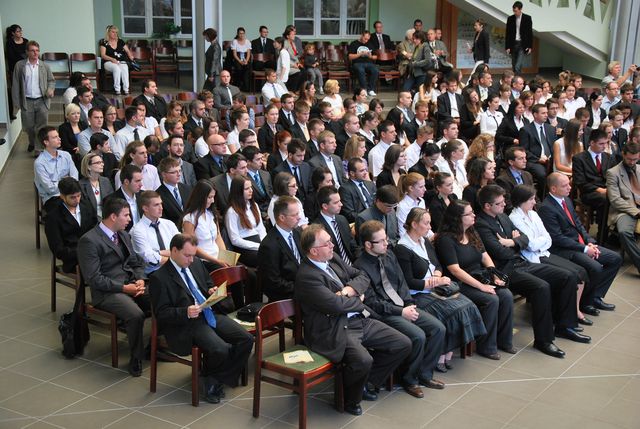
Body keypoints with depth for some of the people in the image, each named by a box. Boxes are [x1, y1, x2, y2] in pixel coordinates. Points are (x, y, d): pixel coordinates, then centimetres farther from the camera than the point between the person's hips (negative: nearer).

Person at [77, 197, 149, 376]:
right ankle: (136, 358, -10)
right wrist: (123, 288, -18)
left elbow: (136, 263, 21)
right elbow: (93, 278, -14)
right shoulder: (89, 241, -10)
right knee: (136, 315, -32)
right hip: (108, 292, -7)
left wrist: (140, 280, -1)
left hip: (132, 285, 7)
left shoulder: (124, 235, 16)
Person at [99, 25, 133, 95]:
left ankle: (126, 89, -35)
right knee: (117, 68, -37)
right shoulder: (104, 43, 6)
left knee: (125, 68, -34)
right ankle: (117, 89, -34)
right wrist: (112, 59, -18)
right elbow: (103, 55, -2)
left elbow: (127, 51, 17)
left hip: (121, 62, 2)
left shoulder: (120, 41, 16)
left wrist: (131, 56, -6)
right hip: (109, 62, -2)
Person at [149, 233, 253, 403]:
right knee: (221, 350, -30)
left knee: (246, 339, -10)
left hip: (211, 314, 8)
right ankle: (210, 379, 4)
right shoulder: (159, 278, -7)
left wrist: (213, 291, 4)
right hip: (188, 324, -7)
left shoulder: (196, 263, 13)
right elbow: (162, 313, -10)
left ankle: (217, 381, 4)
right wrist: (186, 312, -26)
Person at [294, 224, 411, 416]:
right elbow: (336, 304, -25)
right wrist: (358, 299, -5)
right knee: (363, 360, -34)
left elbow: (362, 276, 16)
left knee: (403, 344, 3)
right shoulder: (306, 276, -18)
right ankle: (349, 400, -1)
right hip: (336, 330, -9)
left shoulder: (333, 258, 10)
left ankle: (367, 382, 19)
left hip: (361, 320, 9)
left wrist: (350, 289, -6)